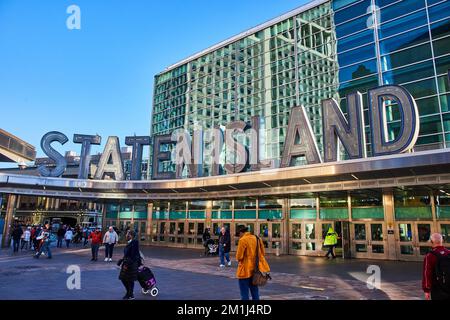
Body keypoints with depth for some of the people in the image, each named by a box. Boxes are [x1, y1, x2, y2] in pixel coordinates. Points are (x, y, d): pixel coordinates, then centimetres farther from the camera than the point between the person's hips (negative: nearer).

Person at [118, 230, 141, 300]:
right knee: (123, 278, 14)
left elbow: (132, 255, -22)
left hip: (131, 264, -9)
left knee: (130, 280, 3)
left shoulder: (134, 243, -19)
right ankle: (129, 292, 31)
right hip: (126, 263, 9)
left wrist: (127, 264, -23)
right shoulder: (129, 243, 9)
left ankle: (131, 295, 18)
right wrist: (122, 261, 20)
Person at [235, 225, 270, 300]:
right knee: (255, 291, 17)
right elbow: (263, 253, 12)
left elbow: (239, 256, -15)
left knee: (244, 293, 3)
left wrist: (239, 260, 6)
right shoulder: (257, 238, 6)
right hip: (255, 269, 7)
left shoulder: (242, 240, -15)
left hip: (245, 270, -7)